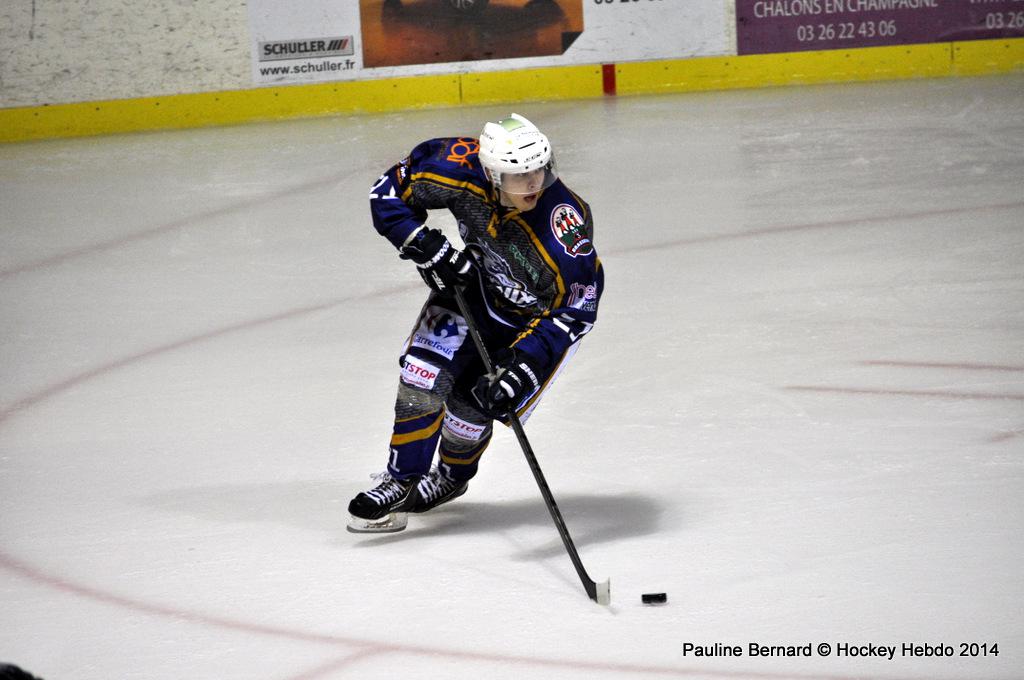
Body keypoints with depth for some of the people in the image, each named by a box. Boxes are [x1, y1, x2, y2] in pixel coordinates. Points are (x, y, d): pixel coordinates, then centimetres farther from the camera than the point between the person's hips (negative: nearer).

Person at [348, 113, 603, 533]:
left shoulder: (565, 223, -40)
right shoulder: (461, 170, -30)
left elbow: (573, 311, -34)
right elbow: (390, 192, -13)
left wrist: (522, 369, -41)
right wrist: (425, 248, -25)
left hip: (543, 311, -3)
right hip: (478, 281, 3)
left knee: (475, 401, -6)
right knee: (426, 370, -12)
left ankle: (452, 475, 26)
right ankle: (401, 480, 3)